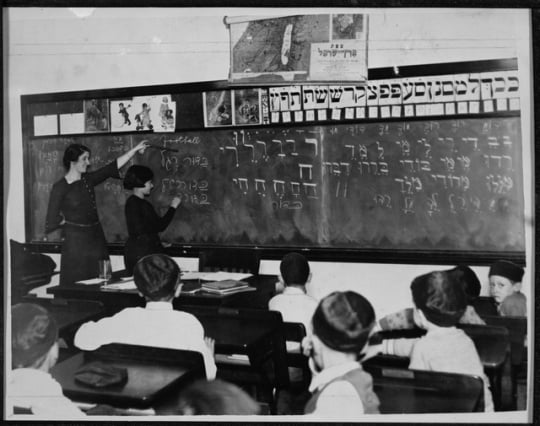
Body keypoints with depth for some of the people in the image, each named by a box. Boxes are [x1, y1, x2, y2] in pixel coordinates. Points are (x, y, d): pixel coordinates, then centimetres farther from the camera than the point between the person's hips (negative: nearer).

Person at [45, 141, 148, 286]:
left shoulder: (88, 180, 7)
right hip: (76, 243, -6)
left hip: (96, 240, 6)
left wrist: (135, 149, 4)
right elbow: (51, 224, -11)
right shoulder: (60, 188, -9)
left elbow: (114, 167, 6)